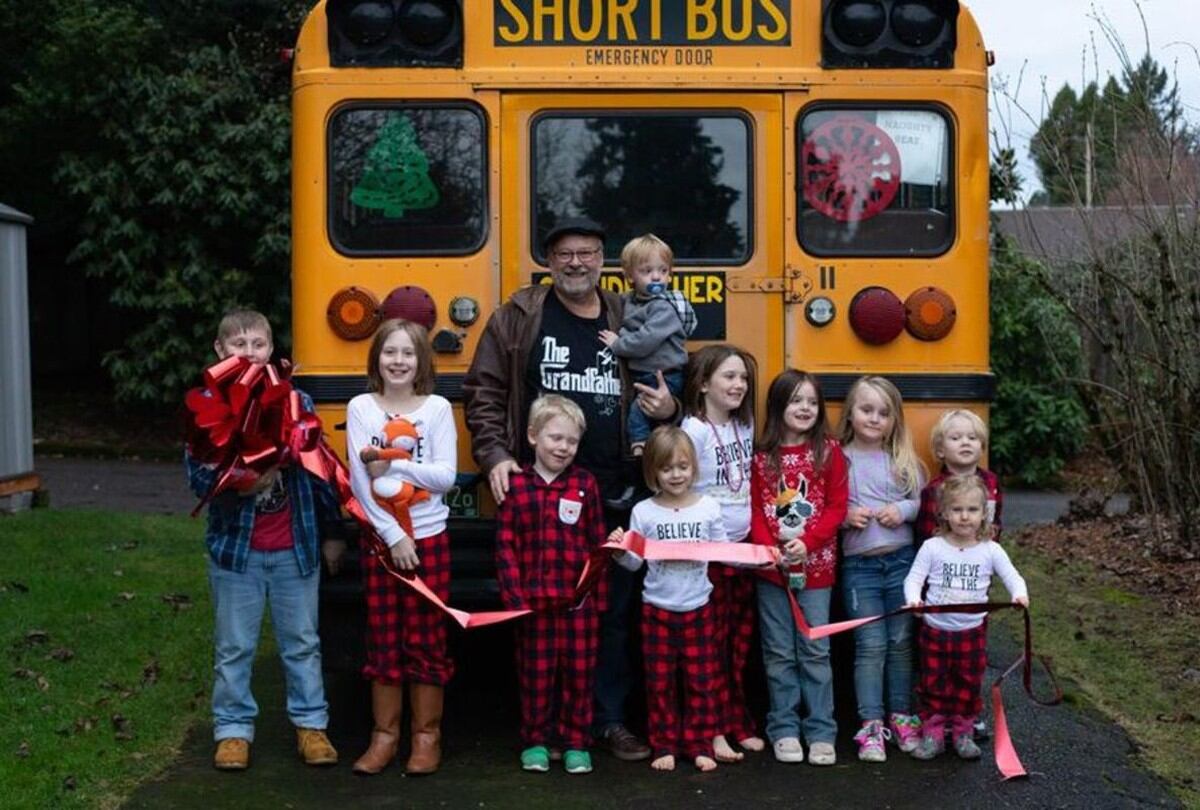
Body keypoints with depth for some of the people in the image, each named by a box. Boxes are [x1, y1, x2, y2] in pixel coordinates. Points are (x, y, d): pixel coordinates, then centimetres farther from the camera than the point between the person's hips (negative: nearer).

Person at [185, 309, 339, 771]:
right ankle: (233, 729, 24)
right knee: (234, 646, 10)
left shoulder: (296, 401, 0)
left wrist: (335, 525, 8)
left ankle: (310, 724, 25)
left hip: (295, 548, 1)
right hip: (235, 547, -1)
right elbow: (198, 476, -8)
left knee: (302, 642, 12)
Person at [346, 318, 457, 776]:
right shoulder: (360, 408, -1)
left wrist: (393, 464, -19)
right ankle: (384, 736, 18)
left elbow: (446, 476, -8)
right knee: (383, 641, 8)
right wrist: (392, 535, -14)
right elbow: (359, 482, -7)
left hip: (428, 537, -1)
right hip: (379, 537, 1)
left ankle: (427, 736, 16)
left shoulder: (437, 408, -1)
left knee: (427, 641, 5)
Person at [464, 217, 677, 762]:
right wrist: (495, 455, -7)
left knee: (616, 608, 8)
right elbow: (483, 390, 3)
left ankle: (610, 717, 21)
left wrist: (667, 409, -3)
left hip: (614, 496, 3)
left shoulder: (629, 322, 10)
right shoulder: (517, 318, 3)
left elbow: (659, 395, 20)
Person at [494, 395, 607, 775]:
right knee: (535, 672, 10)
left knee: (579, 671, 8)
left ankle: (576, 743, 21)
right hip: (533, 598, 0)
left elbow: (598, 544, 3)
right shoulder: (515, 484, -1)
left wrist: (599, 595, -1)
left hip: (579, 599, 1)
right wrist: (515, 595, -9)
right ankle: (535, 741, 24)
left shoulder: (584, 483, 1)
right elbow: (505, 545, -2)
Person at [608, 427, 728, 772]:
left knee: (701, 680, 6)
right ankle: (664, 746, 18)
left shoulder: (708, 507, -1)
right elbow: (634, 562, -1)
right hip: (657, 609, 0)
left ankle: (700, 745, 18)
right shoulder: (643, 512, -3)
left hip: (698, 608, 1)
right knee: (660, 680, 7)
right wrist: (619, 551, -21)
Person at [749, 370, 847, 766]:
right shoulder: (762, 456, 3)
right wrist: (771, 550, -12)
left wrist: (806, 543, -15)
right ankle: (784, 729, 16)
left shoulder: (829, 450, 0)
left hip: (816, 566, -1)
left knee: (815, 651, 3)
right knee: (779, 653, 7)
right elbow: (755, 509, 3)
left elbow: (837, 507, -3)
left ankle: (821, 732, 11)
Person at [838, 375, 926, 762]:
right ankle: (871, 726, 3)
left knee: (901, 642, 9)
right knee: (870, 645, -3)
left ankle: (902, 718, 21)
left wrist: (903, 510, -10)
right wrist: (846, 516, -18)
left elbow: (923, 502, 8)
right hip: (858, 565, -2)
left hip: (902, 560, 2)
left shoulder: (903, 459, 5)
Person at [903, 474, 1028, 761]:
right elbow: (914, 578, -9)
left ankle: (963, 732, 27)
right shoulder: (932, 547, -8)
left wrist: (1019, 595, -25)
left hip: (972, 632, 1)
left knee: (969, 684, 11)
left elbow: (1012, 577, -4)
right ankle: (933, 734, 19)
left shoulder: (990, 550, -4)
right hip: (935, 629, -1)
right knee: (933, 684, 8)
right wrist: (913, 599, -29)